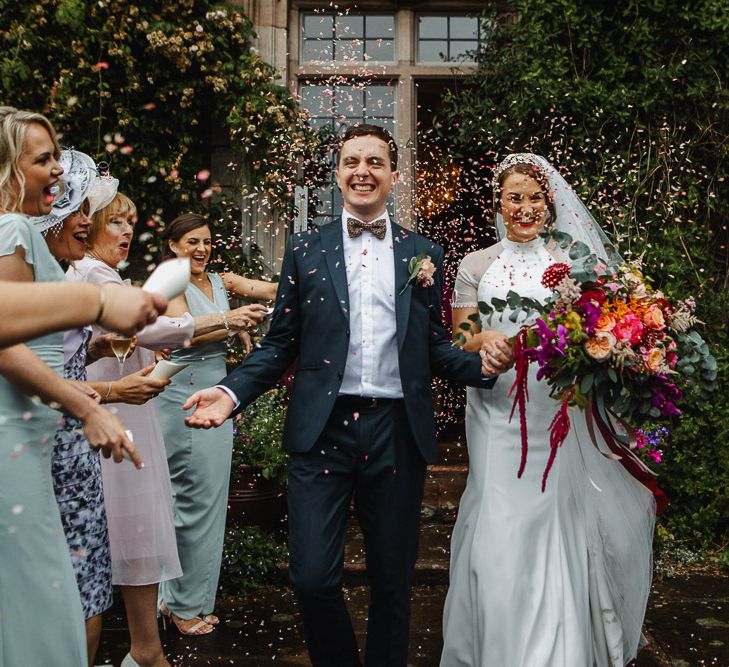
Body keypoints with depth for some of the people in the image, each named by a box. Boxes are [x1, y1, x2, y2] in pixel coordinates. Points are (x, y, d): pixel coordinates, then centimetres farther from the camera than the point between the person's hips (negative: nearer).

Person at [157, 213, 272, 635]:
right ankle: (184, 603, 12)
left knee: (214, 498, 11)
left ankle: (198, 596, 23)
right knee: (195, 498, -3)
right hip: (185, 397, -7)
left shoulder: (221, 281, 13)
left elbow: (273, 289, 0)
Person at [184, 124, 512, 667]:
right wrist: (232, 393, -10)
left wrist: (483, 364, -10)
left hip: (398, 432, 1)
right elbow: (280, 344, 5)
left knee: (393, 581, 11)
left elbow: (434, 347, 10)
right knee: (312, 577, -3)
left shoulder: (424, 254, 10)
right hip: (323, 430, -1)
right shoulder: (305, 250, 7)